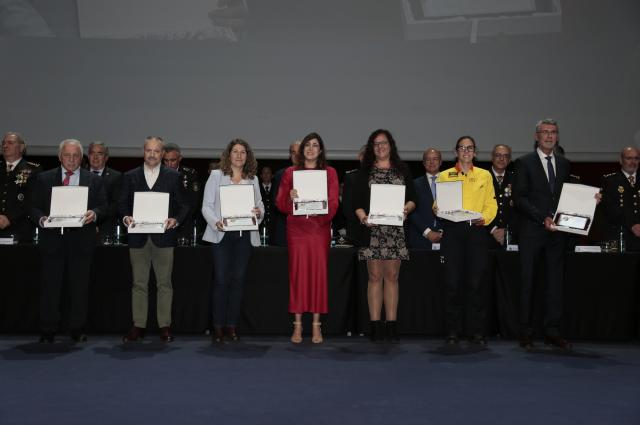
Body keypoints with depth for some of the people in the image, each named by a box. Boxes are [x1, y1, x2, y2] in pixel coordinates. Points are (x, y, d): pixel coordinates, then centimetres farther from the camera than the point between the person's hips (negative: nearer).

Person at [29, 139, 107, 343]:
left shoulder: (94, 180, 11)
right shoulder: (43, 179, 11)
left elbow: (104, 206, 6)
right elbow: (33, 207, 7)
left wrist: (94, 214, -15)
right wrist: (42, 219, -13)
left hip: (81, 241, 0)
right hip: (52, 239, 0)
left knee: (79, 287, 4)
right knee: (50, 286, 1)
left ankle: (78, 330, 14)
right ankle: (48, 332, 11)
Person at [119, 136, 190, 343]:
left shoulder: (174, 176, 6)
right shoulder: (130, 176, 10)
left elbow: (184, 204, 5)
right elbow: (122, 203, 9)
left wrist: (176, 220, -13)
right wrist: (126, 217, -11)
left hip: (163, 236, -1)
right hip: (138, 237, 2)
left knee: (164, 283, 2)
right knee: (139, 283, 6)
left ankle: (165, 325, 9)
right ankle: (138, 325, 13)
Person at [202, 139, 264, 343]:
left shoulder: (253, 179, 14)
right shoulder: (216, 175, 6)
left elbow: (260, 204, 14)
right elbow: (207, 206, 1)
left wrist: (259, 212, -9)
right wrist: (216, 223, -16)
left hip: (245, 234, 3)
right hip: (222, 234, -3)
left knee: (238, 280, 3)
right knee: (221, 280, -6)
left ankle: (232, 325, 10)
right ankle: (218, 326, 1)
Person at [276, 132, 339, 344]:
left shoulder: (330, 172, 10)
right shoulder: (290, 172, 11)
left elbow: (334, 204, 3)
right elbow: (280, 203, 7)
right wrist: (290, 198, -13)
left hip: (320, 228, 0)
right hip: (296, 228, 0)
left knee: (318, 273, -3)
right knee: (297, 272, -4)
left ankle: (316, 326, 3)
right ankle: (297, 325, 1)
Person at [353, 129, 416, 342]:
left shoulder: (402, 170, 12)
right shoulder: (364, 171, 10)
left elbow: (412, 198, 10)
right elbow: (357, 201, 4)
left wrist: (406, 209, -12)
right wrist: (363, 217, -15)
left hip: (396, 229, 1)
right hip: (372, 229, -1)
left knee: (392, 276, 2)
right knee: (375, 276, -1)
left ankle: (392, 325, 5)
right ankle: (375, 325, 2)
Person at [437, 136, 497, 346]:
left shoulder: (485, 175, 15)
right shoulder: (444, 176, 13)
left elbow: (491, 205, 10)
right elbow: (437, 204, 8)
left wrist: (484, 218, -9)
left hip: (476, 230, 0)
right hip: (452, 229, 0)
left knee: (475, 281, -3)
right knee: (452, 281, -3)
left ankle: (477, 331, 5)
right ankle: (453, 331, 5)